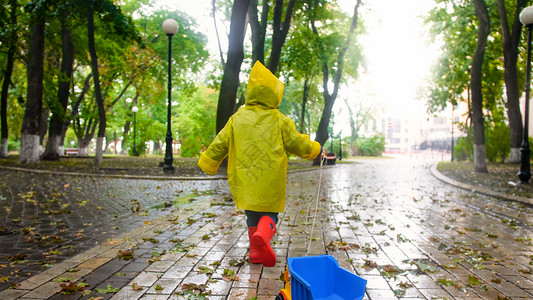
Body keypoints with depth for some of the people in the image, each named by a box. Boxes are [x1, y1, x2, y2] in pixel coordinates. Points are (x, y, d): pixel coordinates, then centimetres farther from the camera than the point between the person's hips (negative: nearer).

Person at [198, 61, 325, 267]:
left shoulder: (237, 118, 4)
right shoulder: (279, 120, -3)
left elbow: (220, 143, 8)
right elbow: (297, 143, 4)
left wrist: (208, 164, 23)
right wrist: (316, 149, 23)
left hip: (244, 178, 3)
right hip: (270, 181, -3)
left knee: (252, 215, 16)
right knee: (269, 212, 7)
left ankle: (256, 253, 20)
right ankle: (263, 235, -24)